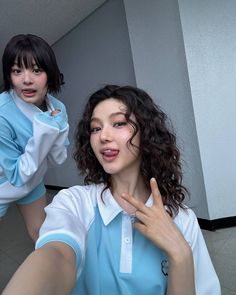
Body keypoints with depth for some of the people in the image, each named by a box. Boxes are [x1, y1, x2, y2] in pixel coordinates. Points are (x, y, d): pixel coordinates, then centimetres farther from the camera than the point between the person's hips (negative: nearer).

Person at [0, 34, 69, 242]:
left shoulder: (57, 108, -18)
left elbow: (56, 160, -9)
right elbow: (17, 177, -26)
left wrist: (57, 130, -29)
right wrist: (44, 133, -39)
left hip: (32, 182, 4)